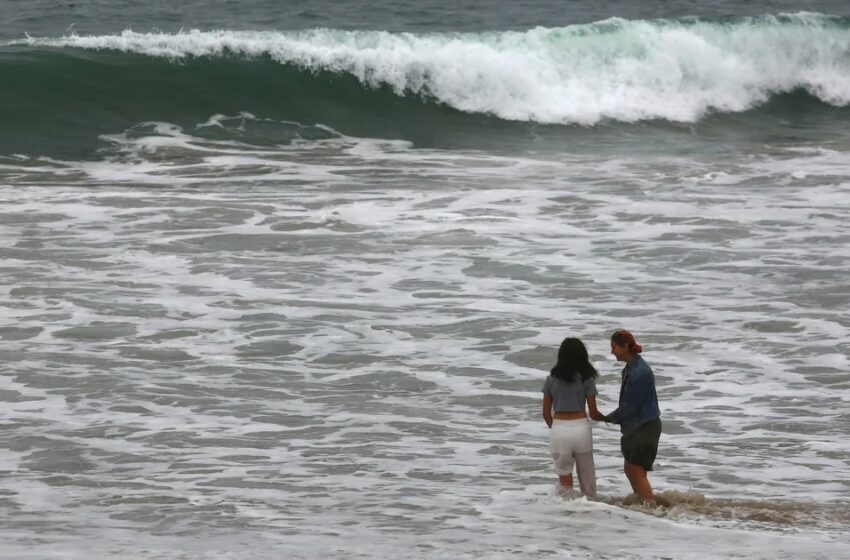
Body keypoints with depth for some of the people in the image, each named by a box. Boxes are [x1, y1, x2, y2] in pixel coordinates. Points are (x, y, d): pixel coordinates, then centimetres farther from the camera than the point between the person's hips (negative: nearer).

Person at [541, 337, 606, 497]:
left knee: (564, 477, 9)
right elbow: (593, 414, -1)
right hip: (581, 428, -1)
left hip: (558, 429, 1)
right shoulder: (586, 380, -3)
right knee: (586, 474, 14)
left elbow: (546, 413, 5)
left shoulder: (551, 380, 2)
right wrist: (607, 418, 19)